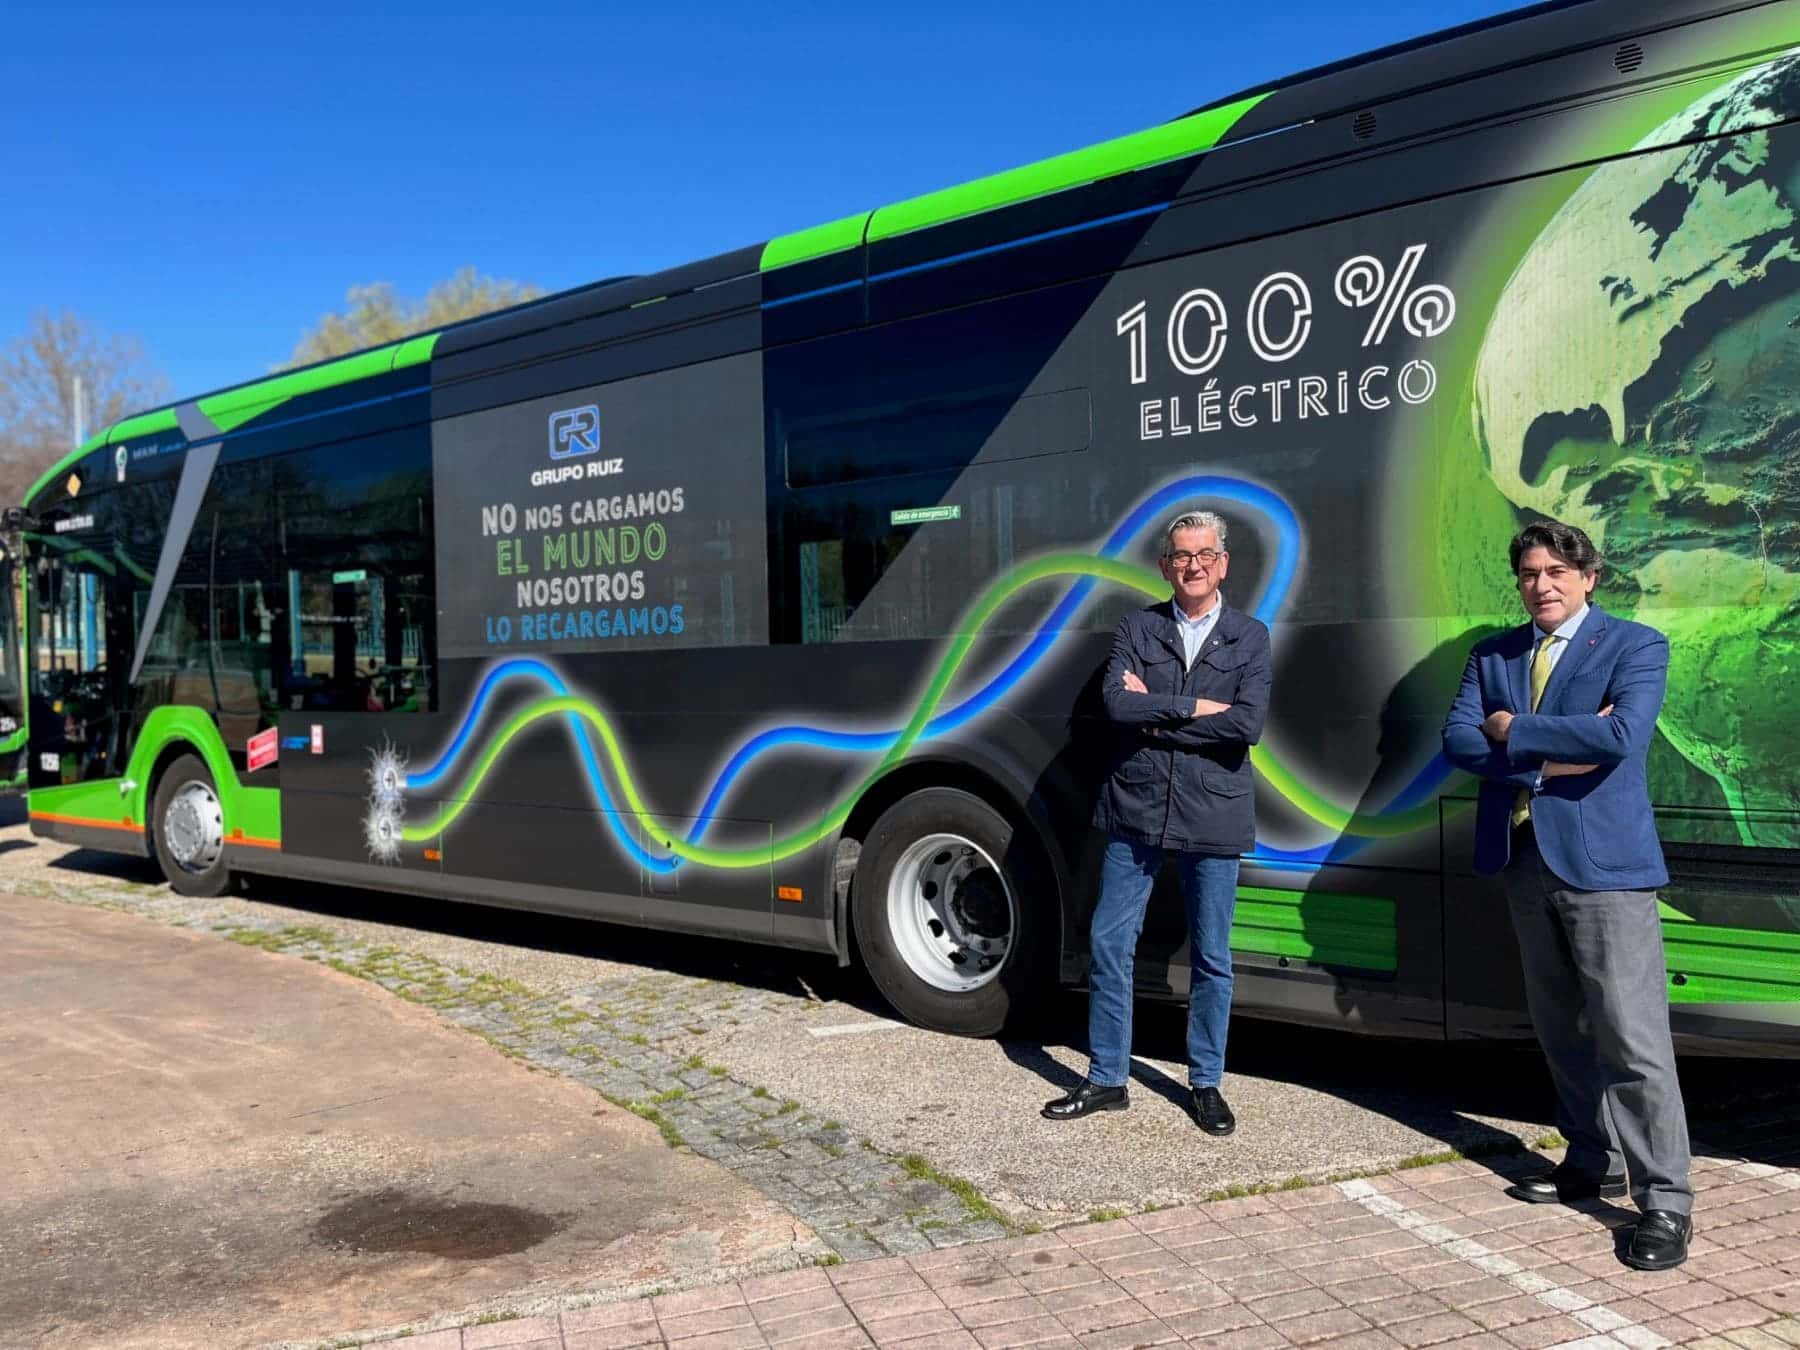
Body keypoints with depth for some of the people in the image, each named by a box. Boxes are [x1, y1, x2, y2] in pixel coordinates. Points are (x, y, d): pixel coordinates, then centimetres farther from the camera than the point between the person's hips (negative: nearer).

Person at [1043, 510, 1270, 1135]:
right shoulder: (1135, 630, 6)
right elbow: (1116, 704, -10)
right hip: (1136, 811, 1)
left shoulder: (1250, 637, 3)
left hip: (1213, 818, -1)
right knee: (1109, 944, 5)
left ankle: (1206, 1083, 24)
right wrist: (1194, 707, -14)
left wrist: (1153, 714, -12)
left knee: (1211, 957, 8)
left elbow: (1248, 725, -13)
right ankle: (1106, 1079, 19)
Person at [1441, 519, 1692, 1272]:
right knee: (1561, 1030, 14)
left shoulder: (1635, 646, -3)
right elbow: (1458, 741, -1)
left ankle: (1666, 1201, 2)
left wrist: (1515, 731, -10)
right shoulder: (1493, 654, 11)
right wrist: (1549, 756, -13)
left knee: (1631, 1037, -7)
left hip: (1602, 860, -5)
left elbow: (1622, 736, -20)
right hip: (1525, 860, 6)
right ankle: (1594, 1162, 29)